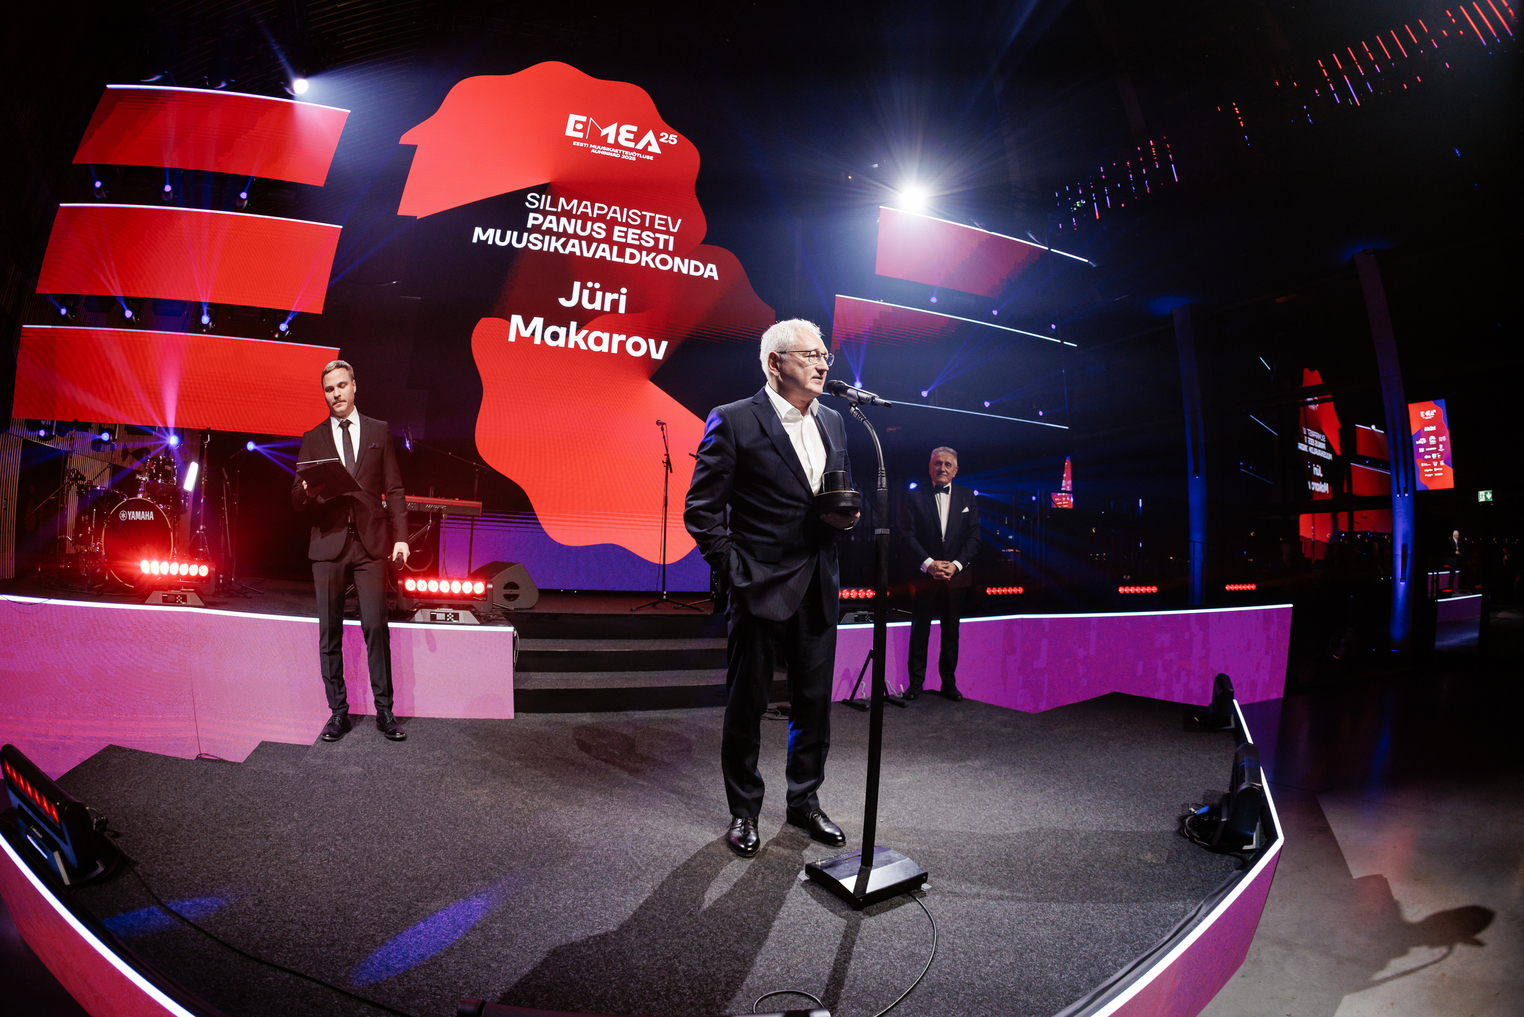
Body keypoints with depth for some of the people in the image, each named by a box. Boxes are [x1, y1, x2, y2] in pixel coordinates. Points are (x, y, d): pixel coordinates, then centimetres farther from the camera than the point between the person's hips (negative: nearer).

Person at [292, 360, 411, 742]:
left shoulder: (379, 431, 10)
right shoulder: (313, 439, 11)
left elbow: (394, 489, 8)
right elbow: (298, 501, 9)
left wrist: (400, 536, -2)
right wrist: (308, 490, -16)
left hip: (370, 543, -1)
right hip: (328, 544, 1)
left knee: (376, 627, -4)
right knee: (329, 632, 4)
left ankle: (384, 711, 6)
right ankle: (338, 712, 15)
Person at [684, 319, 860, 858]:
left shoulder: (832, 422, 11)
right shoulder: (733, 420, -8)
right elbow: (702, 509, -8)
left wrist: (845, 515, 0)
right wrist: (735, 570, -11)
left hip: (818, 590, 6)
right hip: (760, 589, -5)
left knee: (815, 703, 15)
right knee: (746, 706, 9)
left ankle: (804, 800, 35)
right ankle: (743, 811, 29)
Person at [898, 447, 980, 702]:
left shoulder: (967, 497, 7)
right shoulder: (916, 497, 1)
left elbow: (974, 537, 3)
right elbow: (907, 534, -5)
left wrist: (956, 564, -11)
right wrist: (928, 563, -15)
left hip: (955, 576, 2)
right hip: (924, 575, -2)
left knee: (951, 632, 9)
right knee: (919, 630, 3)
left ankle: (949, 683, 20)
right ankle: (916, 682, 14)